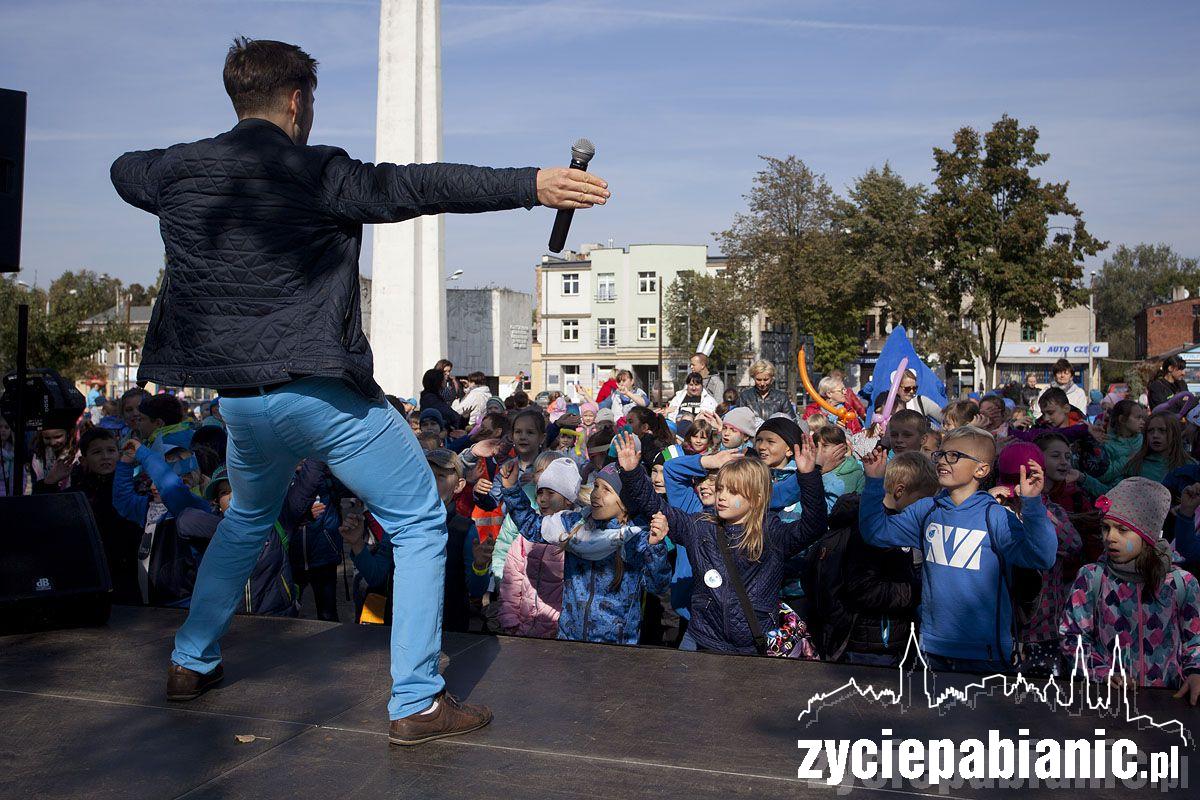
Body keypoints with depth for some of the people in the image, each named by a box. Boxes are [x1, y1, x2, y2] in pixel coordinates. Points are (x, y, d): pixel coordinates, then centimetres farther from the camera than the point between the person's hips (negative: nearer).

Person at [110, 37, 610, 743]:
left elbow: (124, 170, 30)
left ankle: (192, 662, 40)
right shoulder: (317, 173, -9)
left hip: (240, 397, 6)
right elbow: (421, 186, -19)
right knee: (420, 525, 5)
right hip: (326, 393, -6)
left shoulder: (178, 170, 8)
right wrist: (532, 184, -22)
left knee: (247, 520, 32)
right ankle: (417, 703, 2)